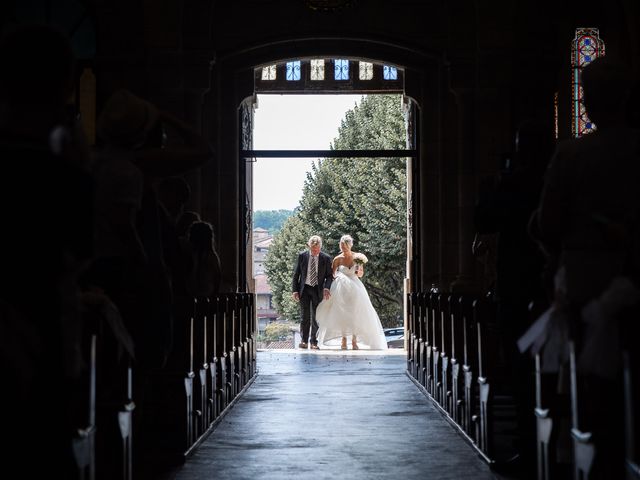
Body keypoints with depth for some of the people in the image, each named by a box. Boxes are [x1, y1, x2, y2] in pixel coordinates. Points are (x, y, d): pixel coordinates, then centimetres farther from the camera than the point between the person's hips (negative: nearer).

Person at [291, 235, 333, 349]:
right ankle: (304, 340, 2)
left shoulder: (326, 258, -3)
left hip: (318, 289, 0)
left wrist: (326, 288, -15)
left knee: (316, 317, 3)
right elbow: (296, 274, 3)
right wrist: (295, 290, -3)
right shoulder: (302, 256, -2)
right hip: (304, 288, 0)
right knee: (305, 316, -3)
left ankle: (314, 342, 9)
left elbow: (329, 275, 2)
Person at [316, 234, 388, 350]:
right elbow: (332, 273, 7)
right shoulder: (338, 259, -3)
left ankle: (354, 341, 4)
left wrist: (360, 270, -13)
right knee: (342, 314, -1)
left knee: (355, 313, -3)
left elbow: (361, 274, 8)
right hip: (341, 288, -1)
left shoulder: (357, 257, -1)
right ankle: (344, 340, 4)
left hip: (355, 288, 1)